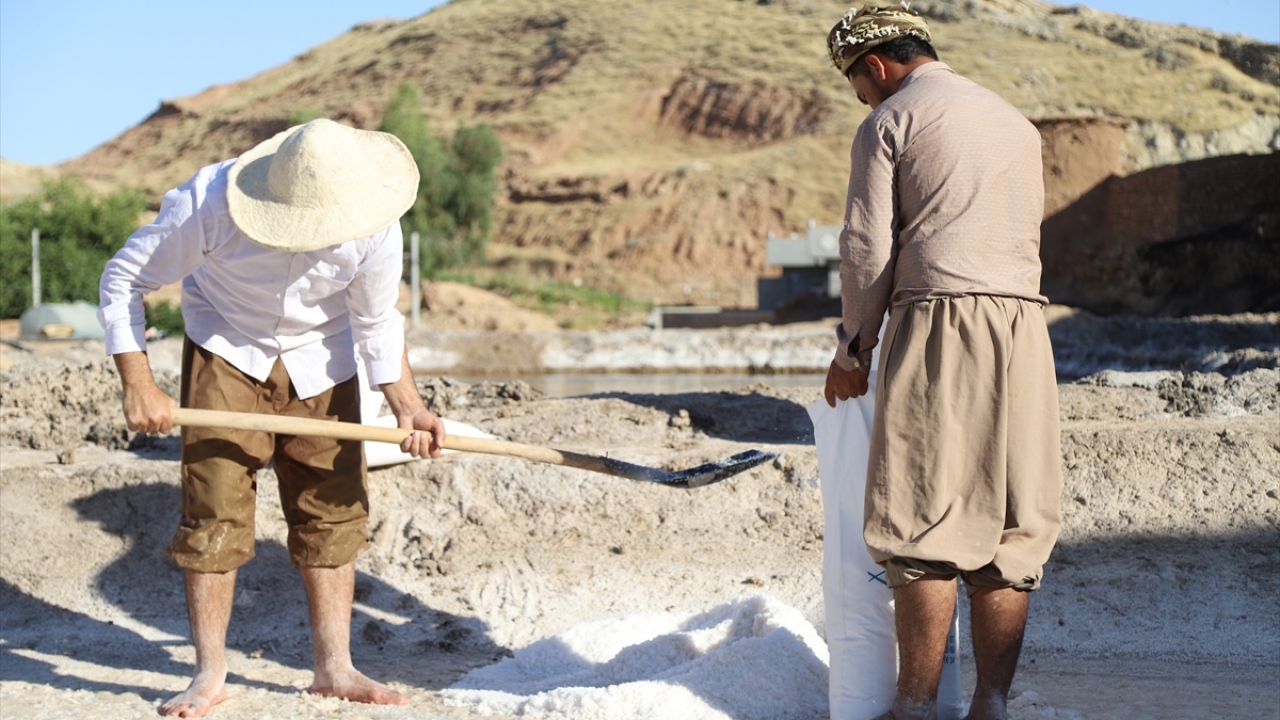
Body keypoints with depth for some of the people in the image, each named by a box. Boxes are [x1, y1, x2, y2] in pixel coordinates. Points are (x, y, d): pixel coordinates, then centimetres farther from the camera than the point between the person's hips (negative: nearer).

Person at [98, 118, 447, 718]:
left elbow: (377, 323, -8)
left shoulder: (375, 226, -26)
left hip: (320, 364, 2)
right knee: (214, 509, -8)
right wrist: (138, 386, -21)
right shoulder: (208, 203, -32)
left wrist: (406, 403, -20)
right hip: (227, 351, -2)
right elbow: (123, 280, -17)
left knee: (331, 508, 1)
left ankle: (334, 669, 11)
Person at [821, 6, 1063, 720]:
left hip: (936, 322, -6)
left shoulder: (889, 123, 3)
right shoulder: (1018, 123, 23)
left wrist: (854, 349, 9)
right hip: (1024, 323, 6)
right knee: (1009, 526, 5)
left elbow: (868, 251, -3)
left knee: (926, 525, -4)